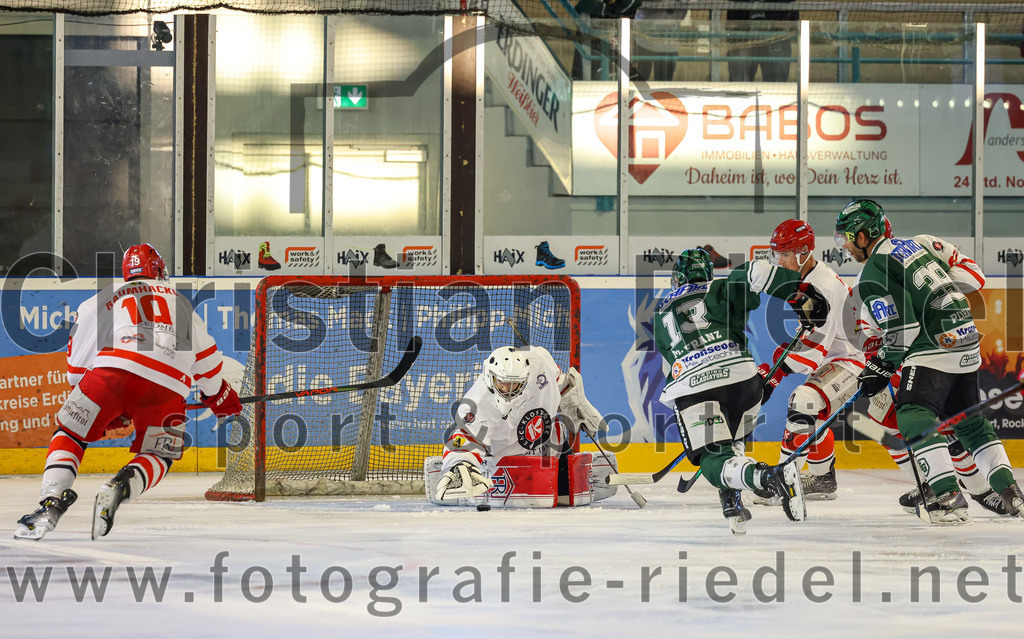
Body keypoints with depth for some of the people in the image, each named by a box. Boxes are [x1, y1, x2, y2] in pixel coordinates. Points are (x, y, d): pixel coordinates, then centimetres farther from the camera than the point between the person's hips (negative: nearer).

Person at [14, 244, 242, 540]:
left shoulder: (99, 301, 28)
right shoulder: (179, 301, 32)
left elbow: (77, 366, 24)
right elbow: (205, 356, 34)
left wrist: (107, 412, 34)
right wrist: (219, 395, 51)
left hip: (113, 371, -1)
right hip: (169, 385, 1)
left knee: (70, 435, 14)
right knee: (158, 457, 20)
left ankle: (50, 503, -8)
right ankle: (121, 487, -12)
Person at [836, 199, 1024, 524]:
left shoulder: (873, 273, -11)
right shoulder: (910, 245, 17)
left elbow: (902, 329, -17)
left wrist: (880, 368, -5)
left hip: (936, 346, -9)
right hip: (967, 341, 9)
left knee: (914, 416, -10)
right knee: (969, 421, 17)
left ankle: (950, 498, -21)